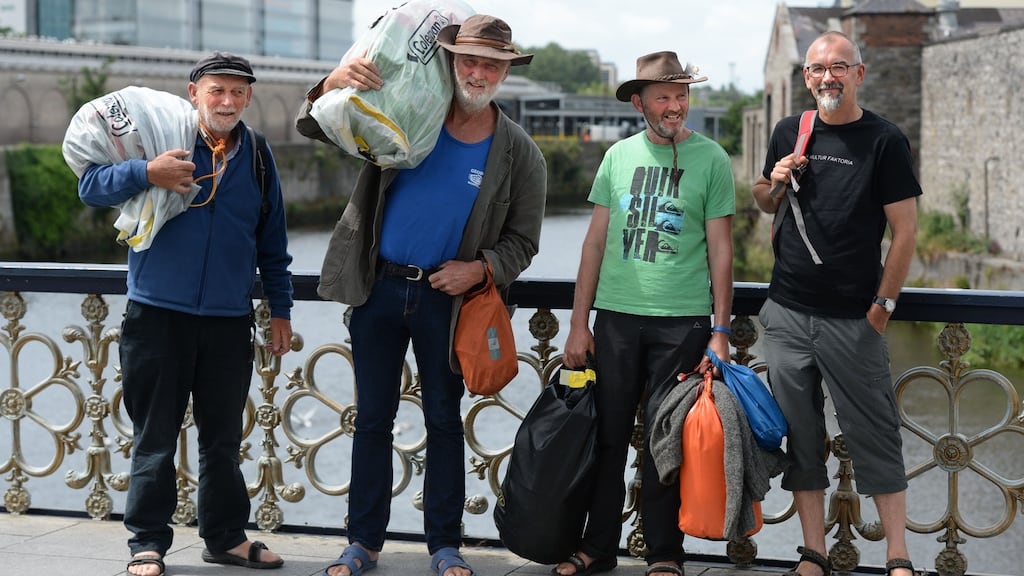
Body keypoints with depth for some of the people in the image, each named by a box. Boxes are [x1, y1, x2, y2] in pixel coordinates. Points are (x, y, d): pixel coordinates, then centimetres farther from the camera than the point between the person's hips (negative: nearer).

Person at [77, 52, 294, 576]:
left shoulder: (258, 159, 9)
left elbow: (272, 245, 17)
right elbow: (90, 185, -6)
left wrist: (281, 310, 16)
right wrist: (146, 173, -22)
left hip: (229, 321, 3)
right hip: (157, 316, -3)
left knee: (223, 438, 12)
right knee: (155, 437, 3)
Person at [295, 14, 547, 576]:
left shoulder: (520, 155, -3)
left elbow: (521, 240, 4)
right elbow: (312, 126, -1)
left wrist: (479, 269, -16)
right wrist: (337, 82, -22)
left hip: (445, 294, 0)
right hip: (378, 286, 1)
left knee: (444, 420, 8)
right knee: (372, 419, 8)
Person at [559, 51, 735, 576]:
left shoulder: (710, 158, 1)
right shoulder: (620, 155, 9)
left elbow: (720, 249, 0)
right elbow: (595, 241, 11)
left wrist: (720, 331, -5)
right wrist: (579, 322, 6)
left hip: (681, 320, -3)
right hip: (617, 316, 3)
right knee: (607, 436, 6)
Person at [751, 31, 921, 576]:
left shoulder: (884, 141, -5)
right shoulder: (789, 133, 8)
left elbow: (905, 232, -5)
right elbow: (763, 201, 23)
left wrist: (882, 306, -8)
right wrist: (775, 183, 0)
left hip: (853, 320, -4)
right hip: (787, 313, 4)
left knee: (875, 436, -1)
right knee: (800, 434, 7)